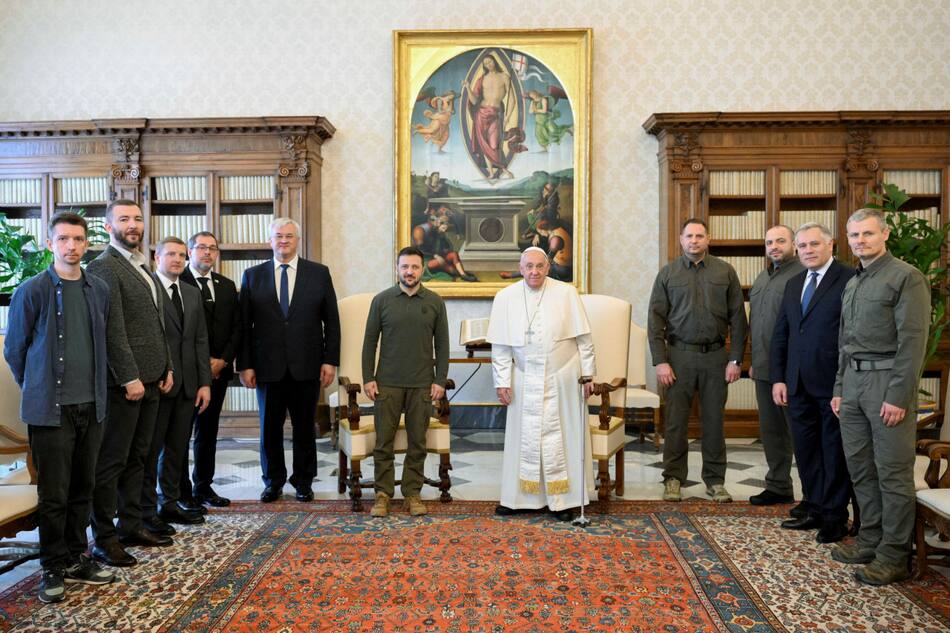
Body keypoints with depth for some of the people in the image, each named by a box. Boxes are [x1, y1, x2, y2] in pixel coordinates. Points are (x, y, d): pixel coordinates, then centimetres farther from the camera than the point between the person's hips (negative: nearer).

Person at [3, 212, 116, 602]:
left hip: (91, 406, 4)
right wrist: (37, 390, 9)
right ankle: (53, 569, 16)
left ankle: (76, 559, 25)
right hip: (50, 408, -4)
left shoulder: (99, 290, 6)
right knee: (53, 493, 2)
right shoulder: (32, 291, -6)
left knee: (82, 489, 12)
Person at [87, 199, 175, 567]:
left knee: (137, 458, 15)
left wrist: (167, 368, 14)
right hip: (123, 382, -8)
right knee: (111, 462, 1)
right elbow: (112, 330, -17)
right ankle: (104, 540, 10)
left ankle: (131, 526, 24)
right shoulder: (104, 266, -10)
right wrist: (130, 378, -19)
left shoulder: (144, 268, 17)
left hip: (150, 379, 9)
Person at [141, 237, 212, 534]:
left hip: (187, 384, 6)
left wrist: (205, 382, 8)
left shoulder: (193, 293, 16)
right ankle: (146, 510, 12)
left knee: (178, 448, 12)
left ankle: (170, 503, 24)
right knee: (151, 448, 2)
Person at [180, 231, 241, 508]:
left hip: (219, 369, 5)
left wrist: (223, 360, -2)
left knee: (209, 430, 12)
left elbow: (236, 327, 12)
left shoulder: (227, 285, 14)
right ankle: (182, 491, 10)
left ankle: (203, 486, 21)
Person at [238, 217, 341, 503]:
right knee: (270, 428, 9)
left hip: (307, 366, 0)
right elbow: (244, 325, 4)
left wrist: (330, 360, -3)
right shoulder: (253, 275, 6)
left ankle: (304, 481, 24)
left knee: (304, 427, 9)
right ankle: (273, 481, 26)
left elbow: (332, 321, 3)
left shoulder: (319, 273, 4)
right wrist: (245, 365, -1)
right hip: (268, 367, 1)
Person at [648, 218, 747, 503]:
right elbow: (655, 319, 1)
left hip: (716, 355, 1)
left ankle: (715, 480, 20)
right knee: (675, 421, 4)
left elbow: (738, 318, 4)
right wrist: (660, 361, -7)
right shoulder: (668, 273, 4)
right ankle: (673, 478, 16)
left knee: (714, 421, 7)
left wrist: (735, 359, -2)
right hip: (679, 354, 0)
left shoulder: (725, 272, 5)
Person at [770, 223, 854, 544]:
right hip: (799, 385, 6)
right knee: (806, 451, 13)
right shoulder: (794, 283, 13)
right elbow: (780, 334, 15)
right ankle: (814, 510, 27)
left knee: (835, 452, 6)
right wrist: (778, 378, 9)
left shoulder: (850, 279, -8)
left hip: (834, 384, -6)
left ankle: (835, 517, 20)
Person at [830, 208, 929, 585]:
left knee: (893, 471, -1)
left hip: (887, 380, -7)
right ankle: (871, 539, 24)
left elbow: (913, 340, -13)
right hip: (853, 381, 8)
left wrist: (899, 396, -18)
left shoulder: (906, 277, -6)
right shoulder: (851, 285, 18)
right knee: (860, 466, 12)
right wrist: (839, 389, 17)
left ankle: (894, 555, 8)